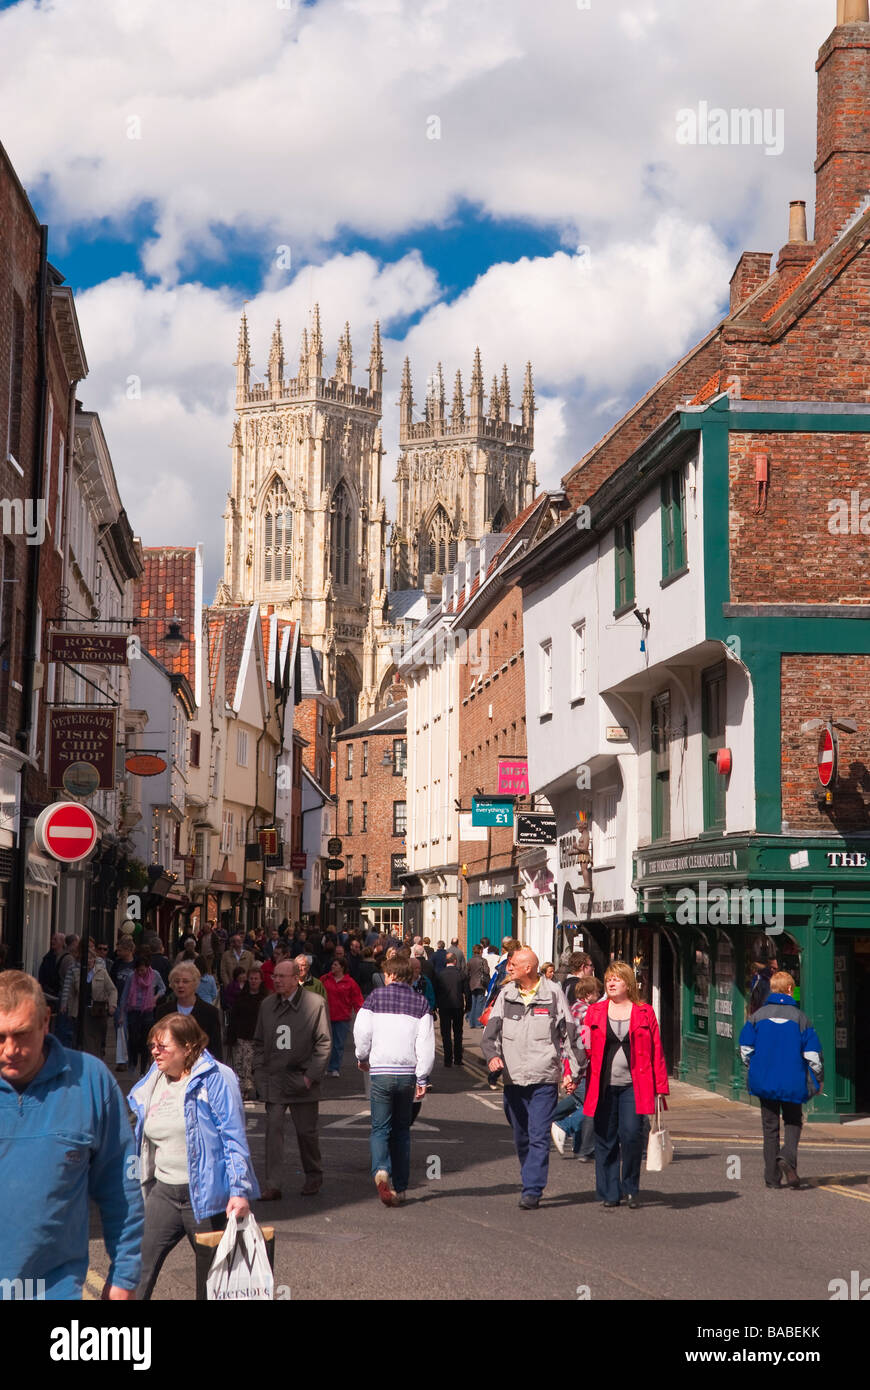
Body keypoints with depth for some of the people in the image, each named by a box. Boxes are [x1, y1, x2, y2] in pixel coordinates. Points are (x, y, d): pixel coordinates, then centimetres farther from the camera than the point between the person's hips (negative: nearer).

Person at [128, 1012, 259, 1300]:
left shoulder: (215, 1079, -11)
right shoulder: (152, 1082, 10)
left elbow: (234, 1138, -14)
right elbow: (142, 1140, 20)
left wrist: (239, 1190, -20)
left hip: (205, 1194, -6)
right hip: (164, 1192, 6)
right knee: (139, 1268, -1)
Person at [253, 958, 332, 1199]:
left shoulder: (315, 1003, -6)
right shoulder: (267, 1005, 8)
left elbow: (323, 1043, -5)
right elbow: (259, 1042, 16)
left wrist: (311, 1075, -10)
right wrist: (259, 1072, 5)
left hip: (301, 1079, -3)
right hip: (273, 1080, 3)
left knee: (306, 1131, 7)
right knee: (273, 1128, -5)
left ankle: (314, 1177, 28)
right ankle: (272, 1185, -4)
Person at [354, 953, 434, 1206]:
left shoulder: (376, 997, -1)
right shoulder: (420, 1003, 4)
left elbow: (361, 1032, -4)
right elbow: (426, 1044, -1)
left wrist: (362, 1058, 15)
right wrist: (422, 1078, 3)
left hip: (381, 1071, -2)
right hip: (408, 1072, 2)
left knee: (380, 1128, 3)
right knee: (402, 1129, 13)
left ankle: (381, 1170, -25)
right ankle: (400, 1188, 14)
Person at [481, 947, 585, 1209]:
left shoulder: (553, 994, -2)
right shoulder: (505, 995, 7)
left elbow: (569, 1034, 3)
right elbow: (490, 1032, 3)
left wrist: (573, 1072, 0)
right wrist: (492, 1055, -17)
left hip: (544, 1079, -4)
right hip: (513, 1077, 4)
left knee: (539, 1137, -10)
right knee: (521, 1138, 13)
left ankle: (532, 1190, -9)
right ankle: (532, 1183, 28)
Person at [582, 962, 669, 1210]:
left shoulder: (644, 1013, 6)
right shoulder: (595, 1012, 10)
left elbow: (656, 1051, 5)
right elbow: (584, 1047, 8)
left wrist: (660, 1087, 0)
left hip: (633, 1086, -2)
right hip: (604, 1086, 2)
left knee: (631, 1135, -12)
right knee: (605, 1139, 3)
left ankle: (631, 1188, 7)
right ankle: (609, 1193, 15)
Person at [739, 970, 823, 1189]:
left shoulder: (757, 1016, 1)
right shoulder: (800, 1018, -5)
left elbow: (745, 1048, 3)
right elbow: (812, 1053, -4)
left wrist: (754, 1069, 20)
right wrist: (818, 1079, 8)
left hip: (764, 1080, 2)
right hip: (793, 1081, -2)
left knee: (770, 1127, 10)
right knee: (793, 1122, 13)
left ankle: (772, 1177, 9)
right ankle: (788, 1156, -15)